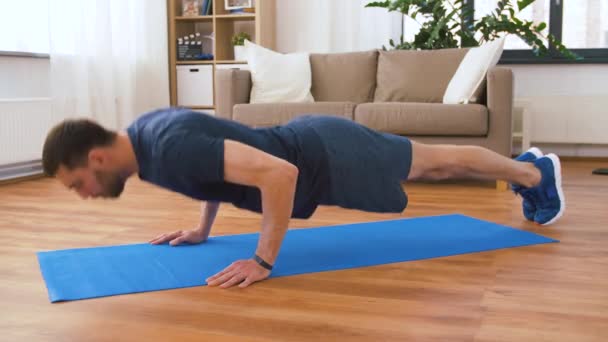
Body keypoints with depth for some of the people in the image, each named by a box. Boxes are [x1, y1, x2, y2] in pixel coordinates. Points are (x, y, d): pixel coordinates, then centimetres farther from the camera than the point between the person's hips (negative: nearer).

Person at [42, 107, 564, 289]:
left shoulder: (172, 150, -34)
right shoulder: (145, 132, -2)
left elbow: (278, 172, -41)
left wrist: (263, 261, -33)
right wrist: (202, 229, 14)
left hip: (328, 158, -8)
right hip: (308, 140, 8)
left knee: (437, 163, 12)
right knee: (433, 163, 23)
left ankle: (535, 171, 36)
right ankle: (526, 166, 44)